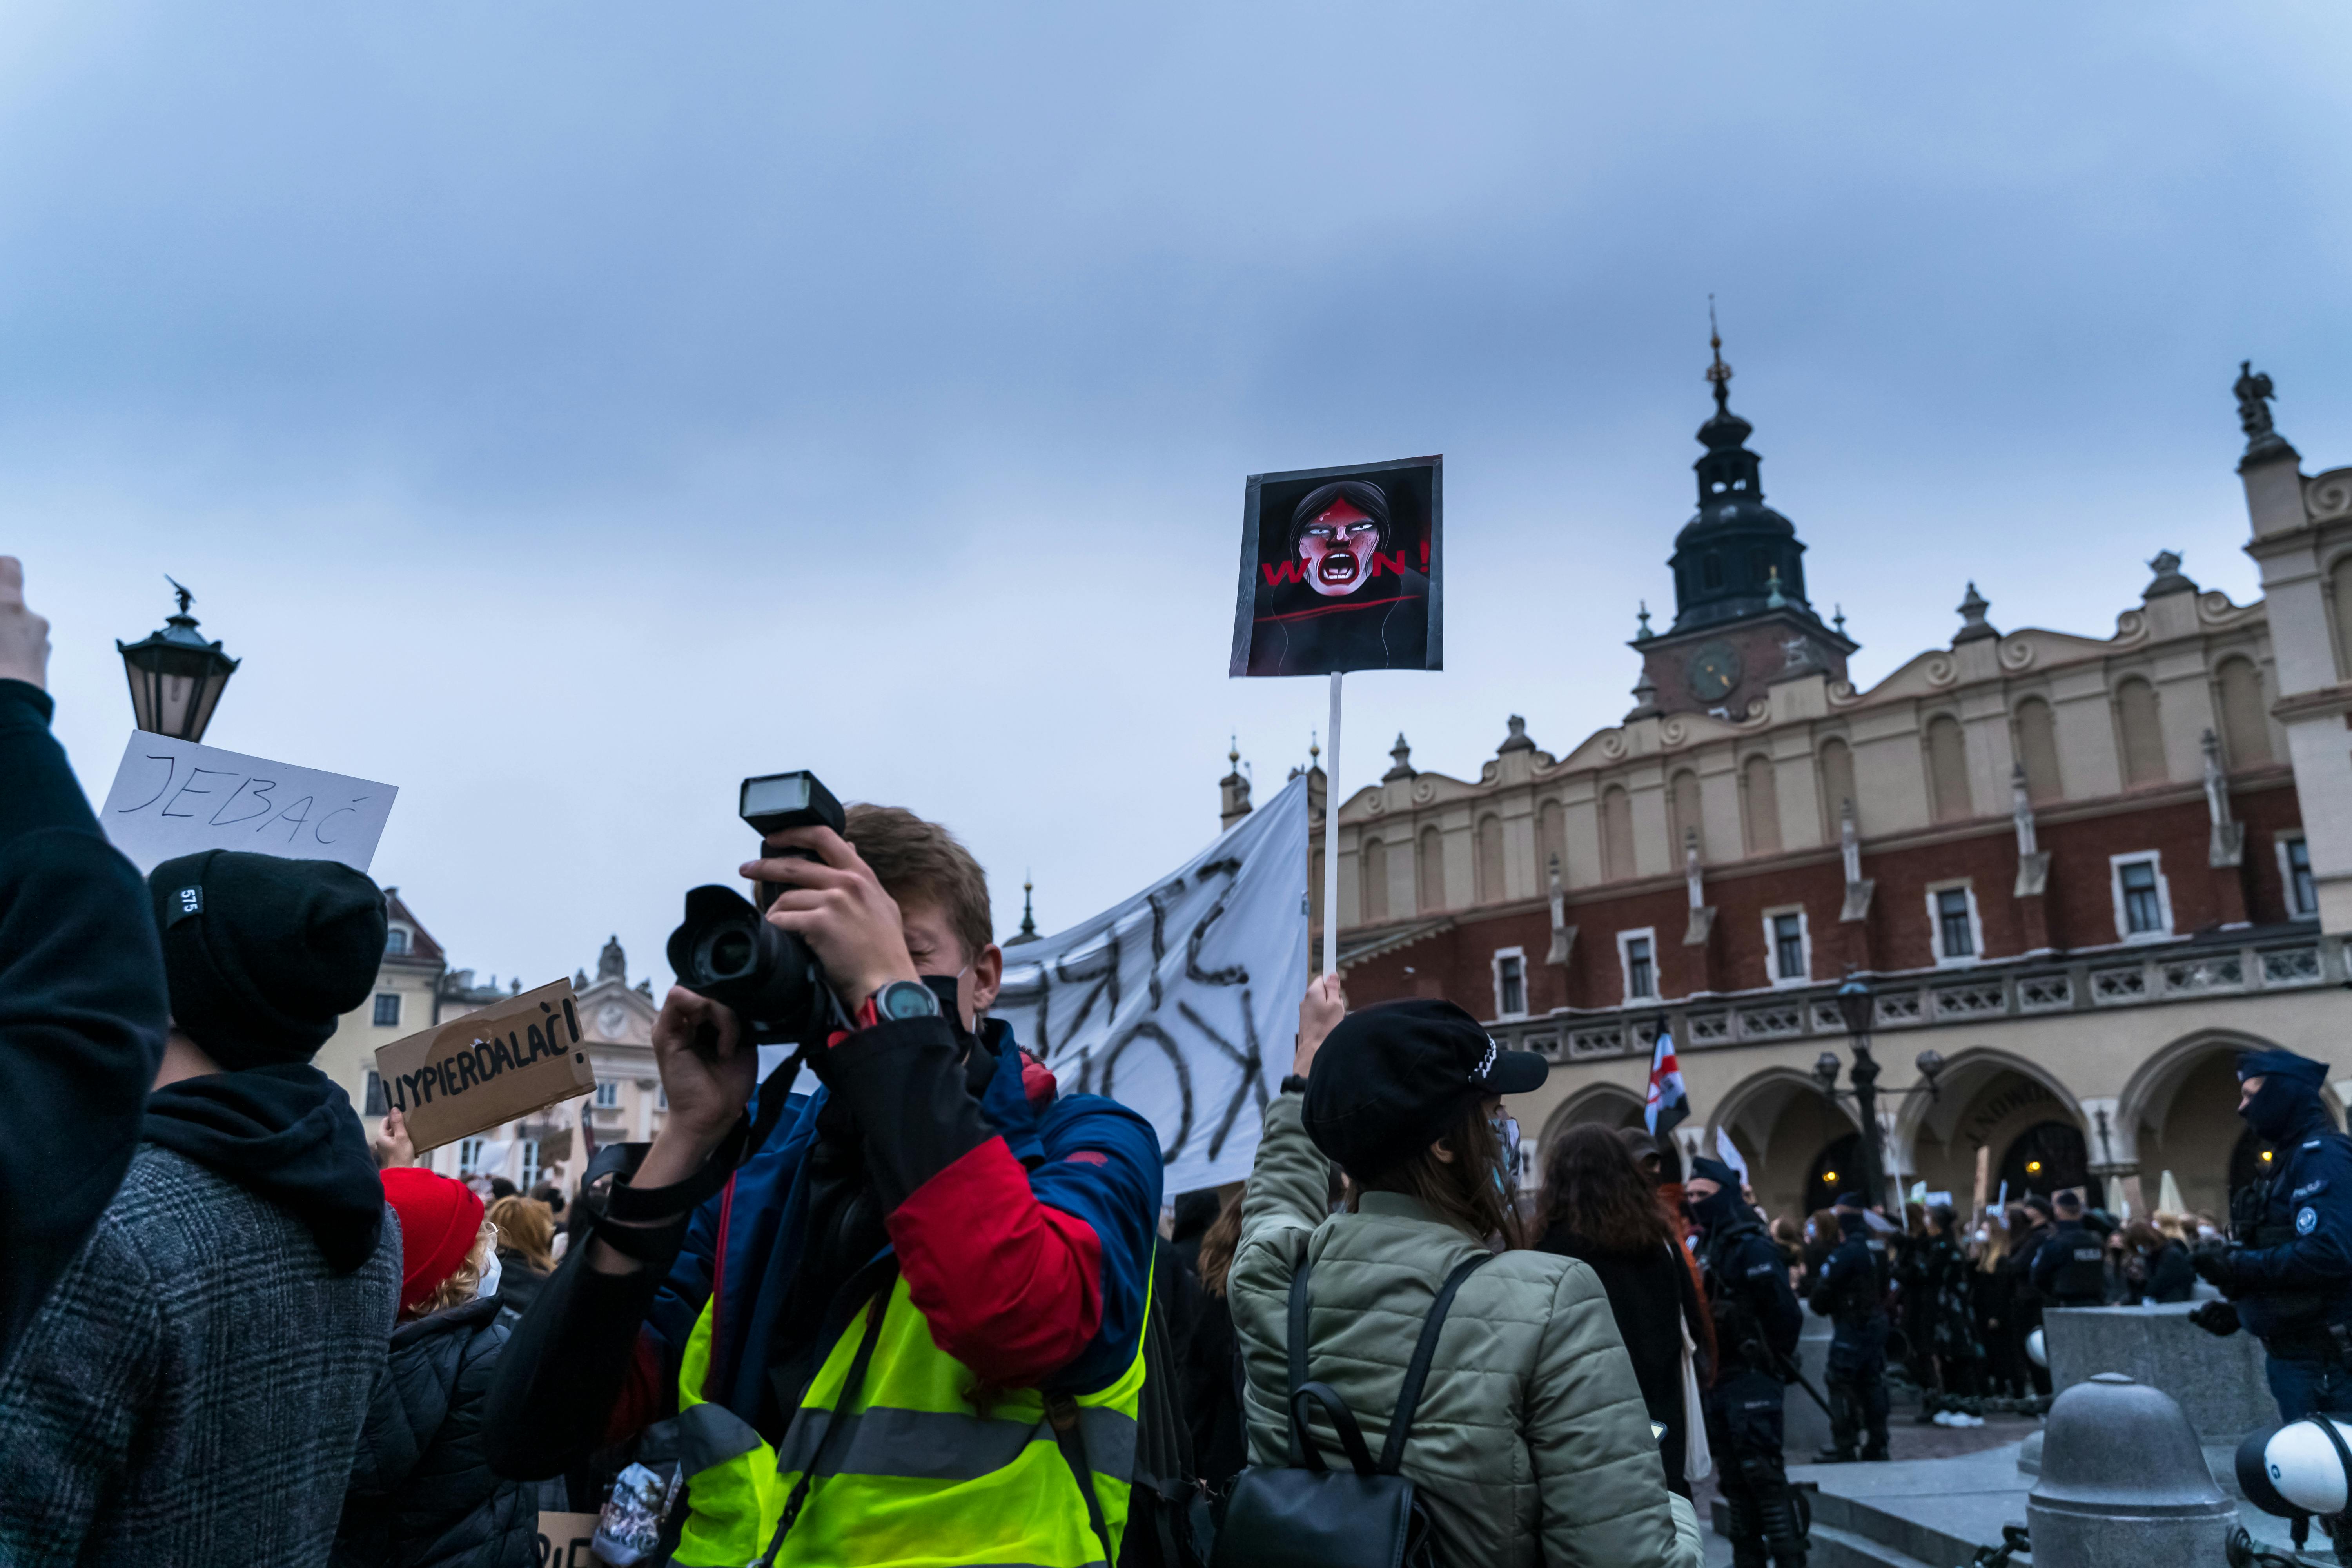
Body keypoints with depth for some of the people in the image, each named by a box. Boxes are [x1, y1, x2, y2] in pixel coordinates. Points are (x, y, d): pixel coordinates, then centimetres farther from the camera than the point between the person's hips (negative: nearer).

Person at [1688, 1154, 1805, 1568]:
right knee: (1735, 1483, 13)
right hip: (1720, 1383, 9)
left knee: (1765, 1478, -8)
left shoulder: (1752, 1248, -13)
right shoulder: (1707, 1249, 13)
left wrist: (1773, 1363, -8)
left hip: (1752, 1383, -9)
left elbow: (1787, 1313, -18)